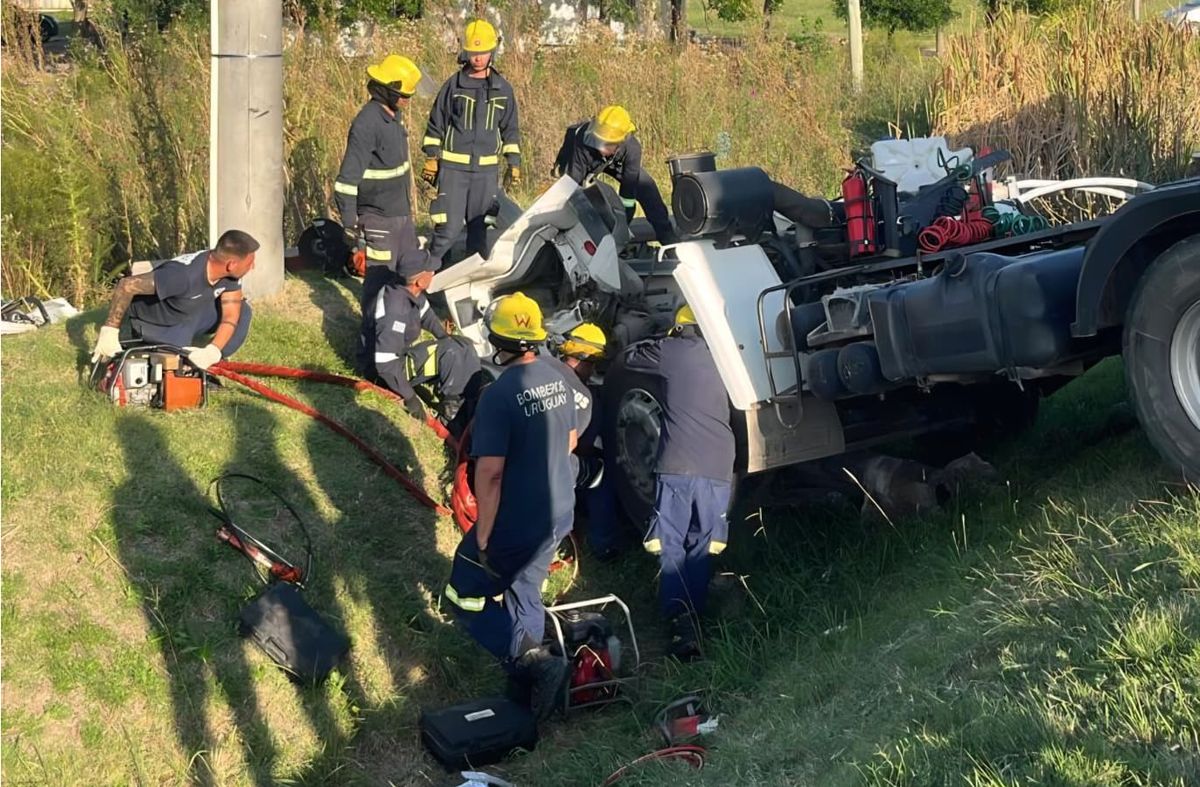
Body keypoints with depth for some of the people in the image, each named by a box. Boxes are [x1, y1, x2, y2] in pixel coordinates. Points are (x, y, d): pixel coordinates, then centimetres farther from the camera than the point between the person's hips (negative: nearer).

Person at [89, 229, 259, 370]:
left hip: (185, 318, 6)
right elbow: (127, 285, -36)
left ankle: (207, 366, 3)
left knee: (241, 310, -10)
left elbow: (230, 317, -18)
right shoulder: (182, 274, -41)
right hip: (149, 323, -6)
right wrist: (109, 332, -33)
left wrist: (212, 352, -36)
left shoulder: (230, 274, -20)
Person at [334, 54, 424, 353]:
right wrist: (349, 222, -20)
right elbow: (348, 177, -21)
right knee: (380, 277, -4)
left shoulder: (394, 115, 8)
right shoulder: (367, 124, -21)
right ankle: (370, 337, 6)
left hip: (402, 213, 9)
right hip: (380, 218, -9)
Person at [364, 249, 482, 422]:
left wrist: (447, 339, 7)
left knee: (464, 347, 6)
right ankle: (450, 407, -7)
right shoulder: (395, 312, -36)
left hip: (400, 354, 9)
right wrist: (410, 398, -26)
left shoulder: (410, 289, -11)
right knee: (452, 352, -21)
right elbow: (385, 365, -34)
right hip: (383, 371, -9)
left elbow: (426, 314, 13)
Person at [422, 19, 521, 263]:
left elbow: (510, 129, 14)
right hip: (453, 167, -3)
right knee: (449, 227, -8)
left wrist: (514, 163, 10)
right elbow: (436, 124, 4)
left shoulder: (503, 89, 6)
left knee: (480, 227, 8)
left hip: (487, 168, 3)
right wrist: (431, 158, -1)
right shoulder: (453, 85, -1)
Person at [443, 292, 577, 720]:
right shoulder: (558, 380, 0)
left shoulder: (498, 395, -24)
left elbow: (490, 472, -26)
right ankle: (532, 662, 30)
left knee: (467, 596, 8)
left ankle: (532, 659, -7)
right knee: (524, 589, 25)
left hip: (516, 522, -7)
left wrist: (483, 537, -18)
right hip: (559, 512, 7)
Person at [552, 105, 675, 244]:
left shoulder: (632, 148, -40)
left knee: (646, 188, -11)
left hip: (614, 162, 1)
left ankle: (666, 237, 0)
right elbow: (573, 183, -37)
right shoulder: (582, 143, -45)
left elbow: (629, 188, -32)